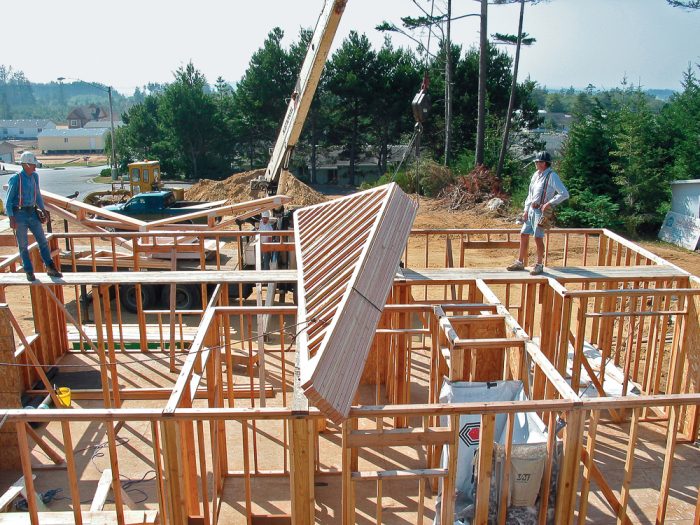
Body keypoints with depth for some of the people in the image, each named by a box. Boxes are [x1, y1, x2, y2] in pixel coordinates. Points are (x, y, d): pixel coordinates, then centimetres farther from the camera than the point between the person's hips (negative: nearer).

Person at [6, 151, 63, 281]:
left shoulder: (35, 177, 6)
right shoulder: (15, 179, -12)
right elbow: (9, 200, -10)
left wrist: (43, 210, 16)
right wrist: (11, 218, -15)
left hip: (33, 213, 5)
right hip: (20, 214, -5)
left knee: (43, 241, 5)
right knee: (23, 245, 4)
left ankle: (51, 269, 12)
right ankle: (29, 272, 13)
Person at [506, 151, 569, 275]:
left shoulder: (551, 176, -12)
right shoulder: (536, 175, 12)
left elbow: (564, 194, -17)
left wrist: (549, 203, -21)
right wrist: (526, 209, 11)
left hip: (540, 211, -8)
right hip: (531, 209, 8)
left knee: (538, 238, -5)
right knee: (524, 235, 10)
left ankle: (539, 265, 6)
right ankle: (520, 262, 20)